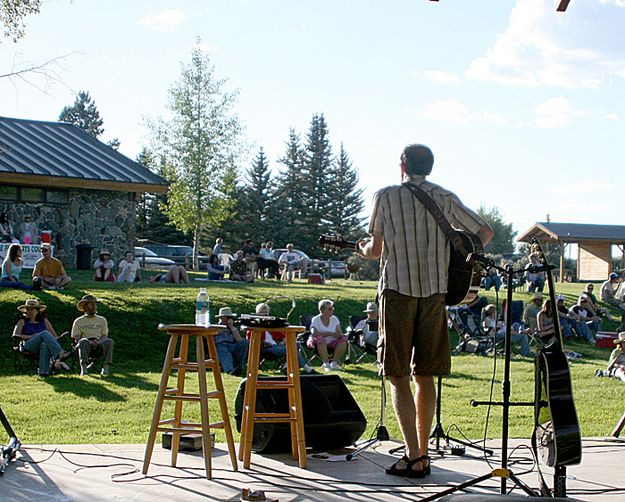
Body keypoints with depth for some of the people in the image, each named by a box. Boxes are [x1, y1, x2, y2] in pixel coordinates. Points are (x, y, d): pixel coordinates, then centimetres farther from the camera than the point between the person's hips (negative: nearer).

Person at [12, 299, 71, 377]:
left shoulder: (44, 321, 23)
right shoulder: (22, 322, 18)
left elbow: (55, 336, 18)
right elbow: (15, 335, 2)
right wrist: (31, 336, -8)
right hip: (27, 346, -1)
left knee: (45, 345, -40)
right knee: (44, 333, -32)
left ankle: (44, 372, -54)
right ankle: (60, 353, -55)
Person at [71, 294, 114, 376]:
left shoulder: (102, 320, 23)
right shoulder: (78, 321, 16)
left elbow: (104, 336, 12)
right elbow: (77, 338, 5)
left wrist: (98, 342, -12)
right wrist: (90, 342, -14)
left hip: (98, 346, 2)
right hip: (86, 347, -2)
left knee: (109, 341, -31)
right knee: (84, 341, -37)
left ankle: (106, 367, -42)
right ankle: (84, 367, -48)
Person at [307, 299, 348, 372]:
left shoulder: (334, 319, 5)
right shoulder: (316, 319, -7)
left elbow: (339, 333, -2)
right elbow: (314, 333, -23)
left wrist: (338, 334, -28)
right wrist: (329, 333, -22)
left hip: (332, 343, 4)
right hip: (320, 344, -4)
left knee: (343, 339, -21)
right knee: (319, 338, -36)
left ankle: (334, 363, -16)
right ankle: (326, 364, -30)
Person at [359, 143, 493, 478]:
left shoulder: (385, 196, 0)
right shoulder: (445, 198, 10)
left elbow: (375, 251, -1)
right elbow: (485, 232, 14)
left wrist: (364, 248, 21)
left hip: (397, 290, -3)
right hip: (434, 291, 4)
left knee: (398, 377, 0)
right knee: (425, 376, 12)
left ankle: (414, 457, -8)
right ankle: (422, 453, 15)